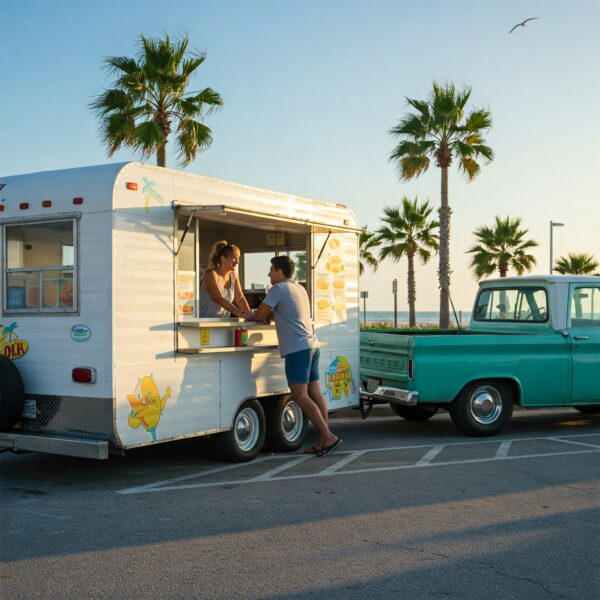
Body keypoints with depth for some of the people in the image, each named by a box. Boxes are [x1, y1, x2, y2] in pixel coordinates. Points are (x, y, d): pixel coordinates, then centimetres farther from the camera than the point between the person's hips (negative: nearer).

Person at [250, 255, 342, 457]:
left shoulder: (279, 289, -6)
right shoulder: (299, 288, 21)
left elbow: (259, 316, -6)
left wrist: (253, 316, 14)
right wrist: (269, 315, 16)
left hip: (298, 349, -9)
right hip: (312, 345, 9)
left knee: (300, 397, -10)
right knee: (314, 394, 7)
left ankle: (328, 437, -13)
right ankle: (324, 440, 7)